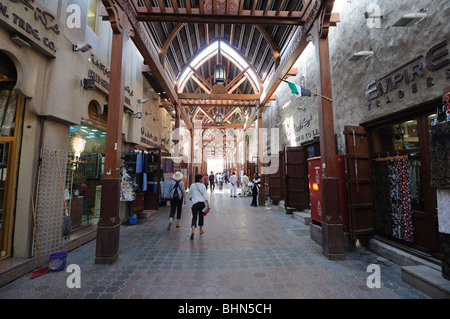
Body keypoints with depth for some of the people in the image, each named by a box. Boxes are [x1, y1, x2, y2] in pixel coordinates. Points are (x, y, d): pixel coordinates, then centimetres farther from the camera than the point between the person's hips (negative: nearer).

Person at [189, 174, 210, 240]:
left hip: (195, 203, 1)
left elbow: (190, 194, 15)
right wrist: (208, 204, -7)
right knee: (201, 216, 16)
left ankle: (193, 231, -21)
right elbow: (205, 196, -8)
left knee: (194, 217, -2)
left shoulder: (192, 185, 4)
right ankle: (201, 230, 30)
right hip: (202, 203, -1)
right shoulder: (202, 185, -5)